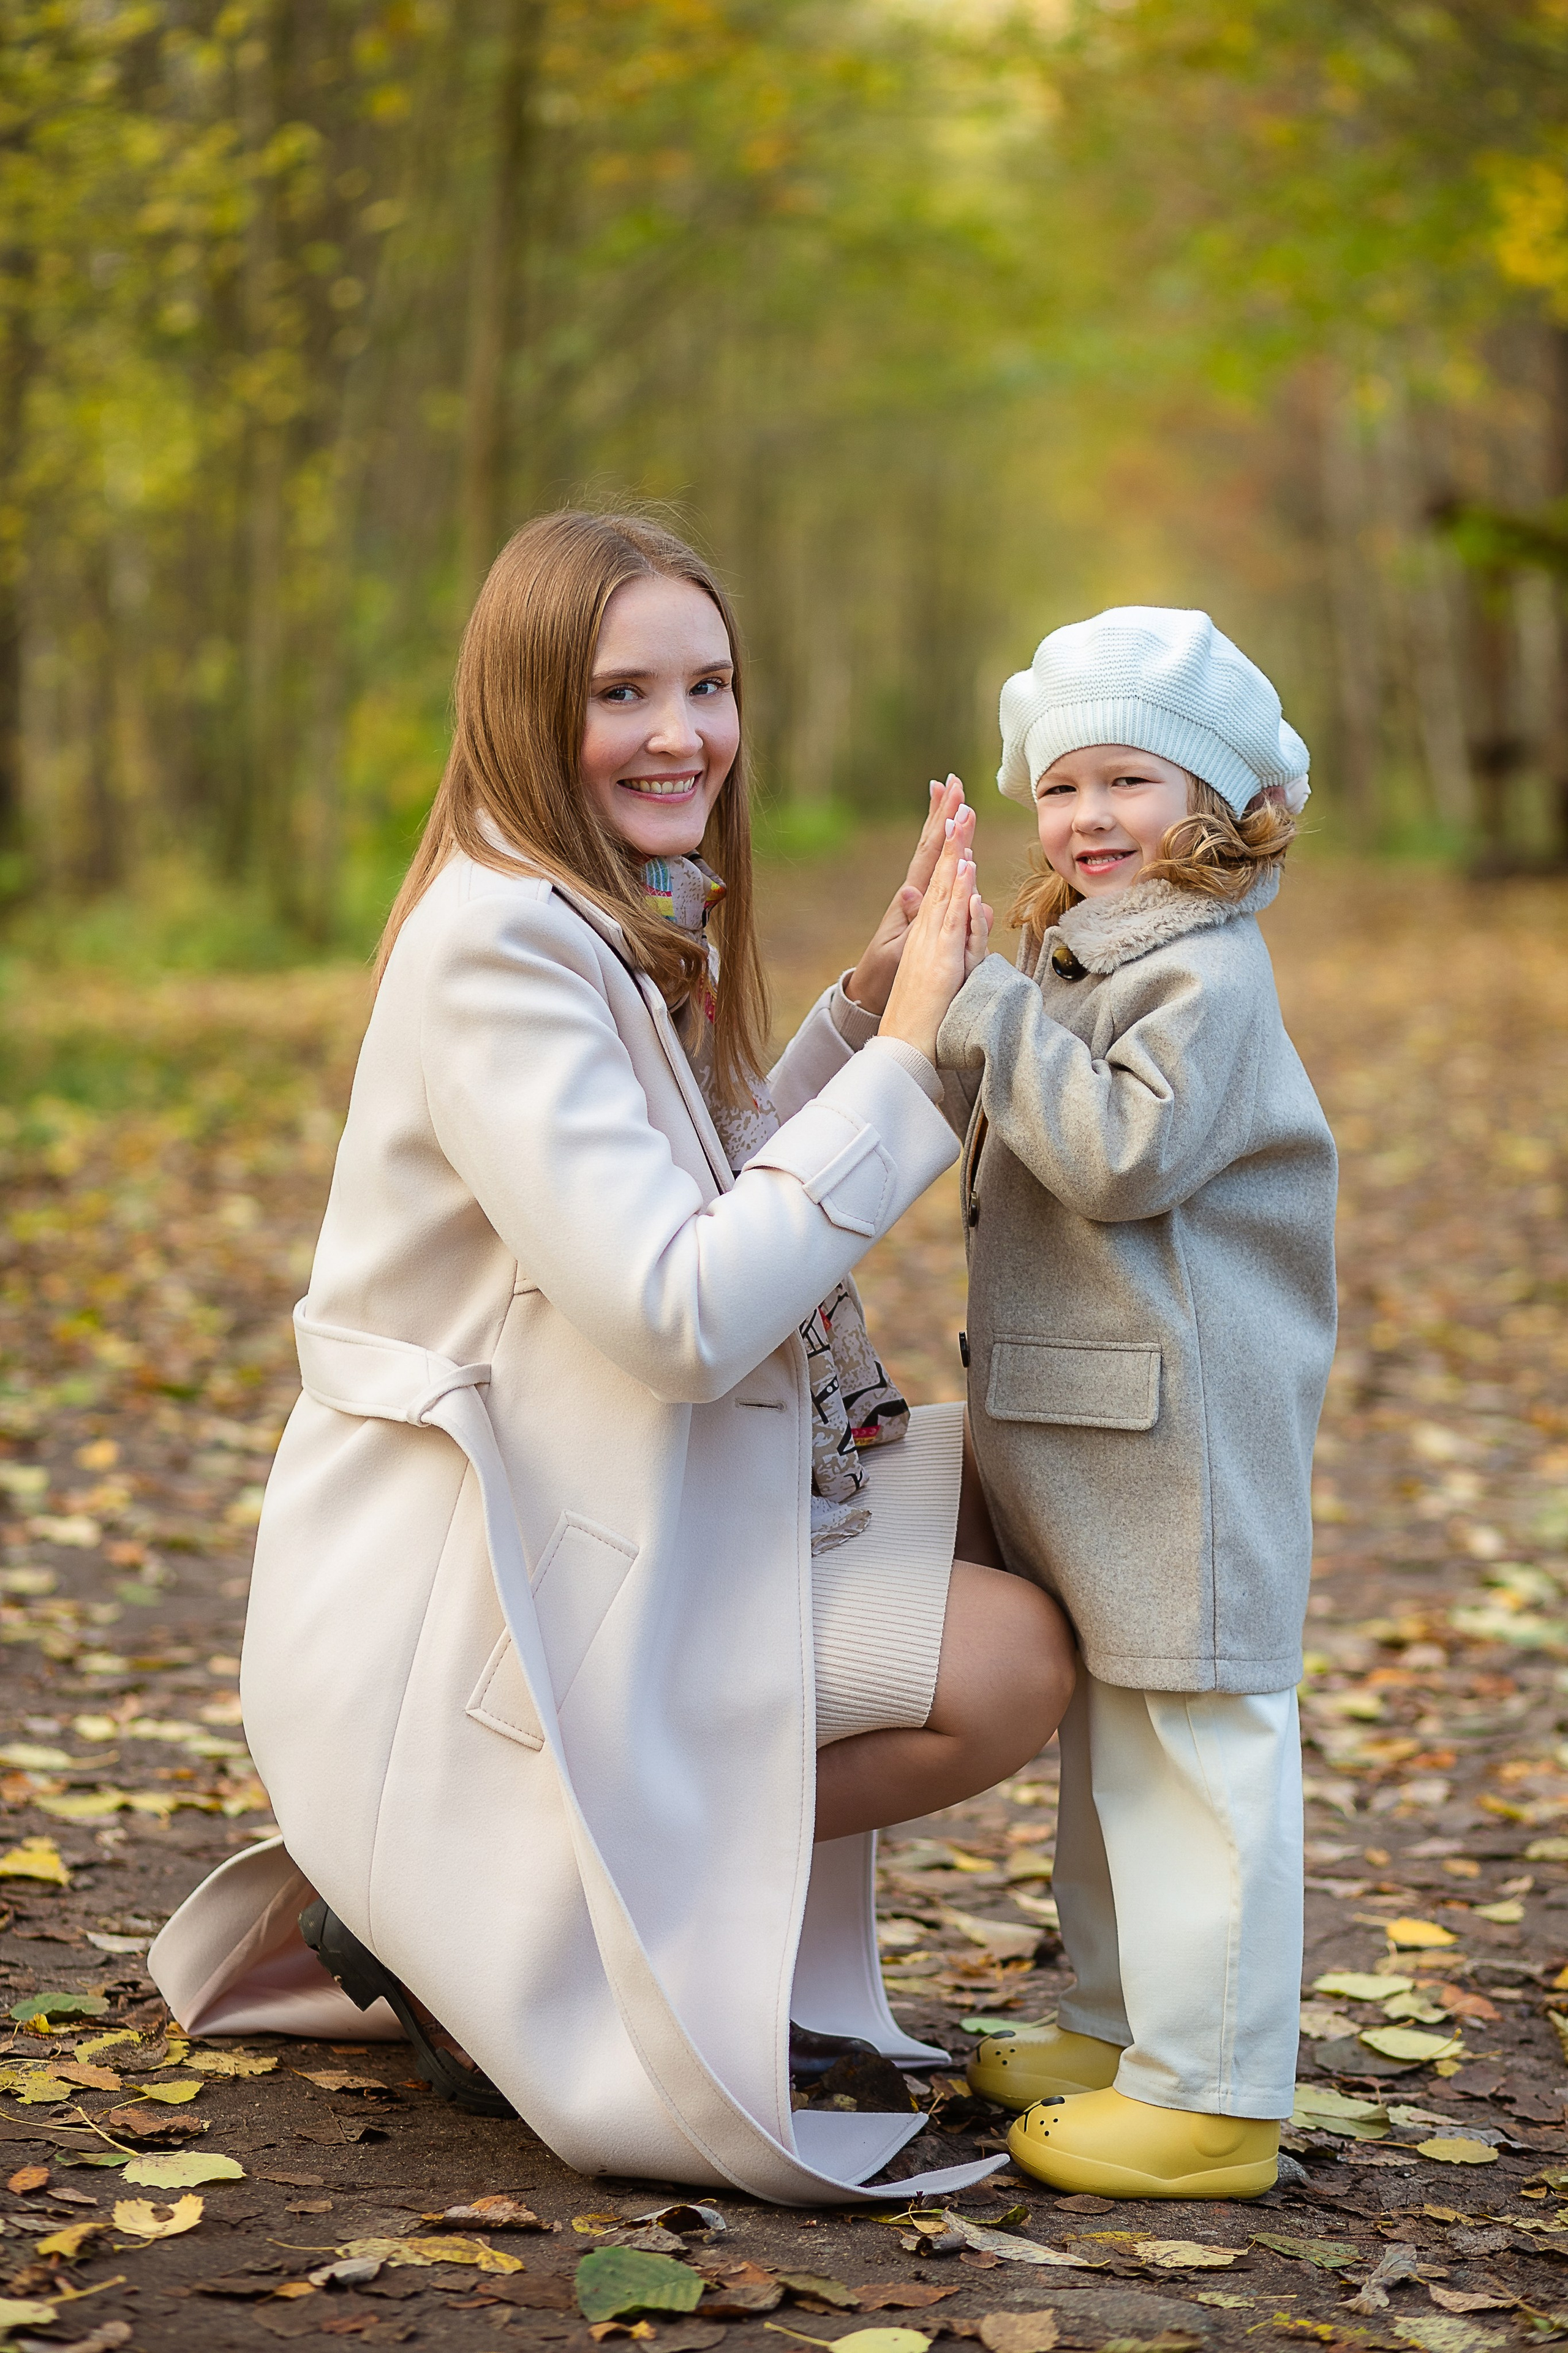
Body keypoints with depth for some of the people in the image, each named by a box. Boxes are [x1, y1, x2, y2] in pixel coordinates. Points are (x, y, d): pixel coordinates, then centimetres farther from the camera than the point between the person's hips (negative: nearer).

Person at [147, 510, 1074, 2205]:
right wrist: (901, 1059, -21)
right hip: (458, 1597, -10)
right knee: (1007, 1662, -15)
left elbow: (709, 1195, 19)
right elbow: (680, 1316, -27)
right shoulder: (502, 943, -21)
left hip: (586, 1531, 10)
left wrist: (865, 1005, 6)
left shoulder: (631, 924, 10)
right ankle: (483, 1922, -5)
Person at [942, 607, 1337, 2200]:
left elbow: (1125, 1154, -25)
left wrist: (991, 1013, -23)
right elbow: (1024, 1145, 21)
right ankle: (1127, 2024, 32)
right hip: (1073, 1422, 11)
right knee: (1108, 1736, 19)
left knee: (1202, 1744, -7)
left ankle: (1215, 2091, -3)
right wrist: (920, 991, 10)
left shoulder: (1208, 976, -15)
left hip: (1188, 1431, -11)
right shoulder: (1076, 960, 16)